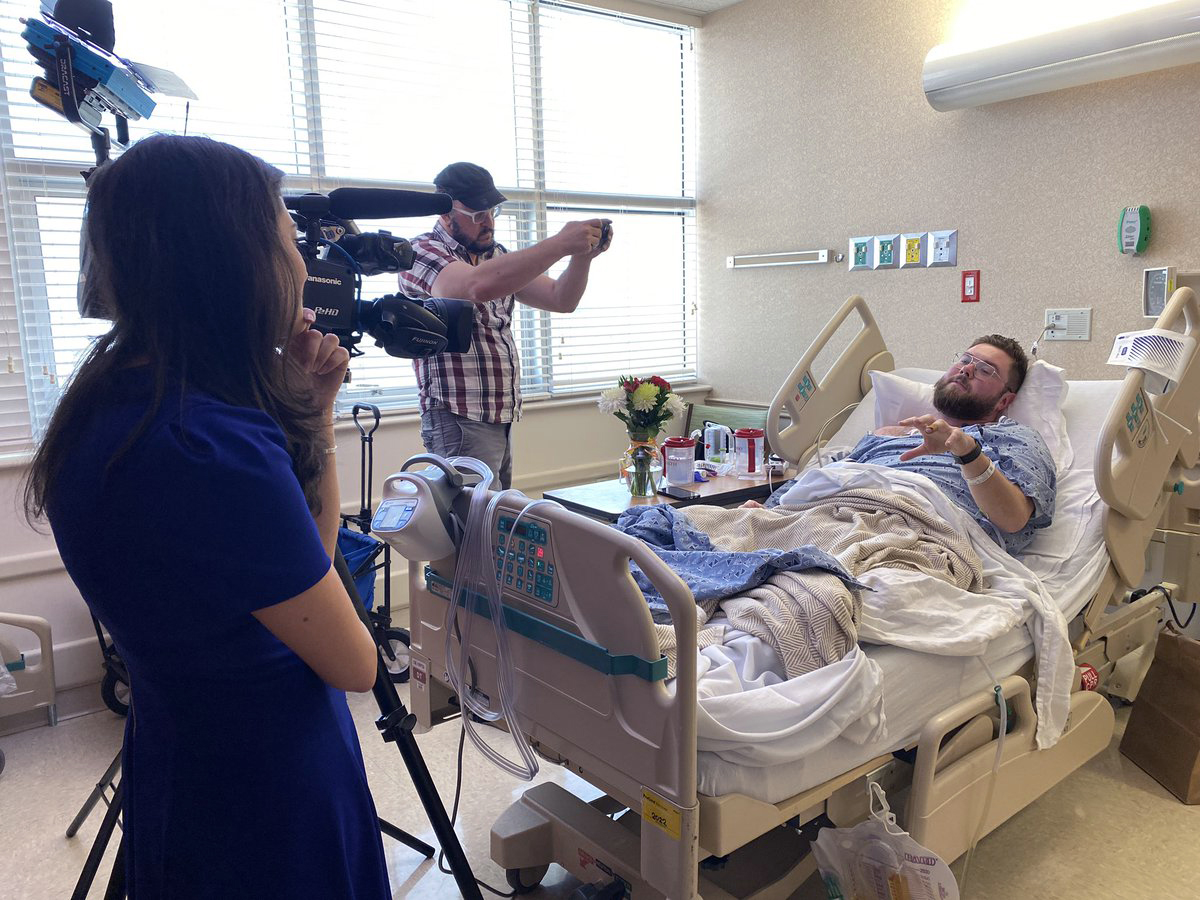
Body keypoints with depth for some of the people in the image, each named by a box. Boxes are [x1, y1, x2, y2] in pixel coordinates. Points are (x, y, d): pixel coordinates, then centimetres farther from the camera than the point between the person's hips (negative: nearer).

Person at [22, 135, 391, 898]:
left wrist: (310, 413, -5)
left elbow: (307, 556, 5)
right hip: (269, 804, -8)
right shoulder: (214, 451, -32)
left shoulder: (116, 401, -4)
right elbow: (355, 666, -18)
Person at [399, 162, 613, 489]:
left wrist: (583, 255, -5)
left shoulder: (498, 256, 17)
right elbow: (478, 285, -30)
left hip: (502, 421, 8)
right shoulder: (422, 252, -8)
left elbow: (560, 299, 15)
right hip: (460, 423, -8)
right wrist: (560, 243, -27)